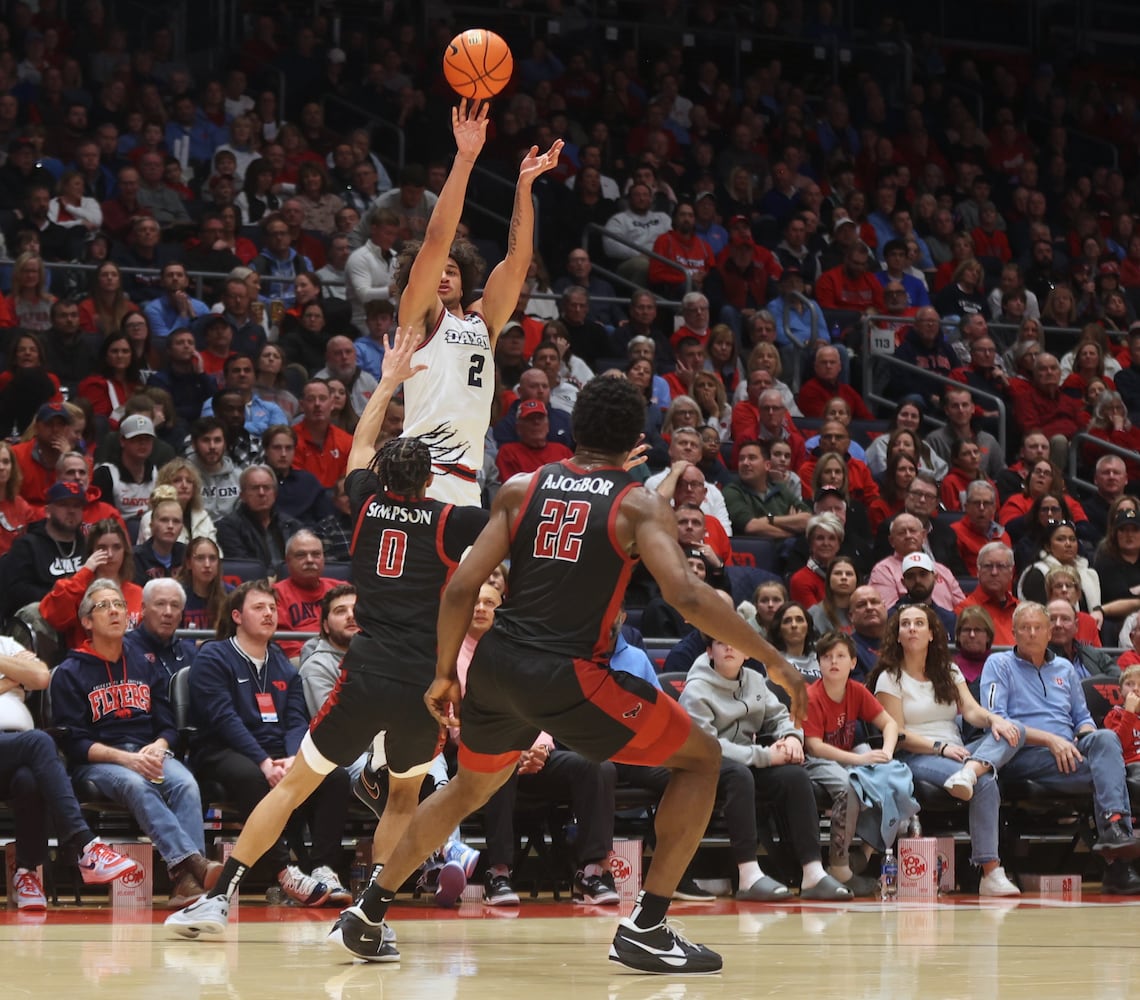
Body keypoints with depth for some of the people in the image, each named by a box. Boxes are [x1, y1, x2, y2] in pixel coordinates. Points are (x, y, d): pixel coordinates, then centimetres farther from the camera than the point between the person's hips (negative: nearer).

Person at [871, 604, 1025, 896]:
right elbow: (897, 735, -5)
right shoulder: (890, 678, 5)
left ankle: (969, 772, -49)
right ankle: (990, 873, -39)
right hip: (916, 759, -6)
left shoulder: (949, 672, 22)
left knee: (1015, 731, -20)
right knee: (985, 785, -34)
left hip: (958, 753, 6)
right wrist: (941, 748, -19)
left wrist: (994, 719, -17)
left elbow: (971, 711, 6)